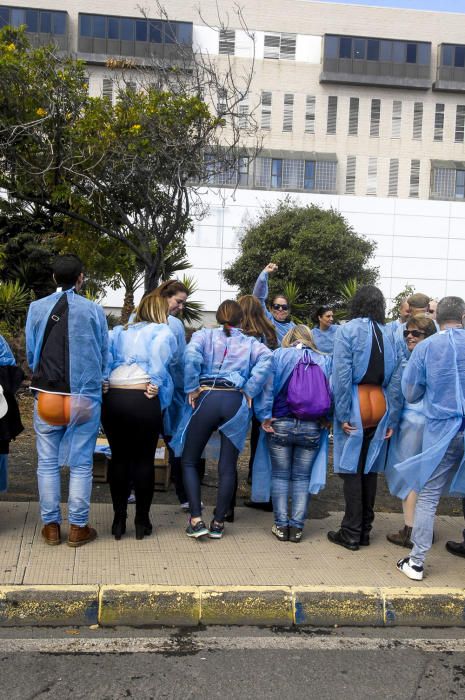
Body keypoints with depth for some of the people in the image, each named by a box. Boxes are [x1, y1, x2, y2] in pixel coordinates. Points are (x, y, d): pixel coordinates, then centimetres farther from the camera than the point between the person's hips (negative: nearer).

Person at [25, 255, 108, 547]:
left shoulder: (37, 308, 1)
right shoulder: (94, 310, -3)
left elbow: (30, 351, 8)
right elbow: (105, 354, 4)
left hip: (46, 396, 2)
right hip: (85, 397, -1)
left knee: (48, 462, 10)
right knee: (81, 463, 6)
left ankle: (51, 526, 17)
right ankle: (78, 528, 12)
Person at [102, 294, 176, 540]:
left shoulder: (118, 331, 22)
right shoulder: (163, 331, 9)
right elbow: (160, 354, -11)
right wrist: (157, 384, -6)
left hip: (112, 398, 4)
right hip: (143, 399, -4)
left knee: (119, 458, 13)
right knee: (144, 460, 7)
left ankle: (119, 520, 18)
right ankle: (142, 521, 15)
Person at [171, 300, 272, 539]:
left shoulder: (204, 335, 12)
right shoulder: (250, 343, 16)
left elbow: (191, 354, -10)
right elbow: (266, 359, -6)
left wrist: (191, 389, -4)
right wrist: (249, 392, -1)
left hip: (205, 398, -1)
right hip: (236, 402, 1)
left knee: (189, 461, 12)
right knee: (227, 466, 9)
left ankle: (196, 519, 3)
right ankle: (218, 522, 14)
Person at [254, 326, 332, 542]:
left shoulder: (278, 355, -2)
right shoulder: (325, 360, 3)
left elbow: (267, 386, -11)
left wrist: (265, 416, -9)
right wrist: (326, 420, 2)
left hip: (281, 425, -1)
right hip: (312, 428, 1)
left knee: (280, 475, 11)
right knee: (302, 477, 12)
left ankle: (281, 525, 12)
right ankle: (297, 526, 12)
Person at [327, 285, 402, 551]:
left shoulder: (348, 330, -6)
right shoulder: (389, 335, 7)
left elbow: (342, 375, -14)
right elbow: (396, 380, 3)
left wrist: (342, 414, -12)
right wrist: (392, 419, 6)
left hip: (356, 406, -5)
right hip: (380, 407, 5)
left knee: (352, 470, 2)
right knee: (370, 469, 13)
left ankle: (351, 534, 7)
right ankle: (365, 531, 22)